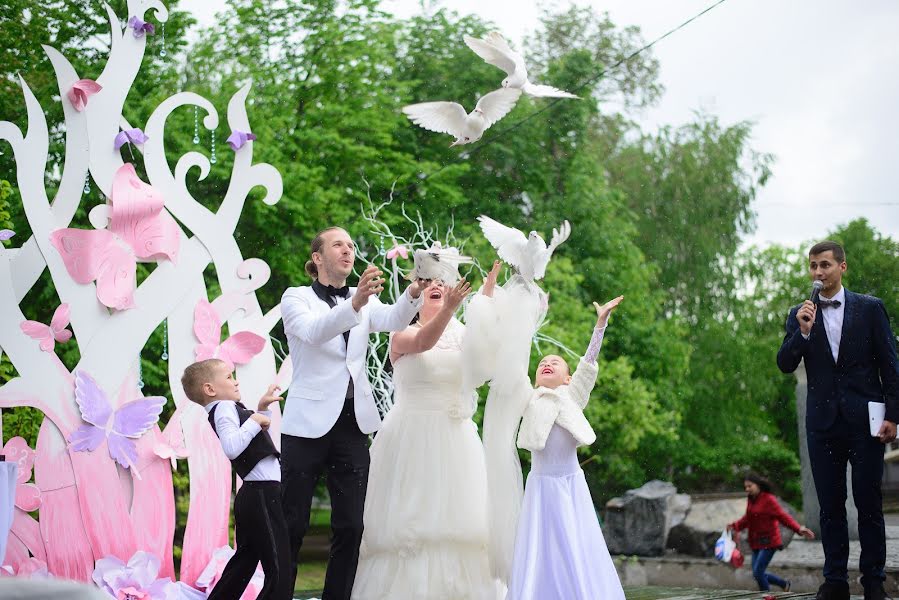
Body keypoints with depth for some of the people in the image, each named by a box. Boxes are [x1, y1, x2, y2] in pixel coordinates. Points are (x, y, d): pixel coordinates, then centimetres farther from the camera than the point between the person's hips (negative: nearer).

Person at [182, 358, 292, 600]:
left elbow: (254, 438, 33)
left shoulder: (228, 409, 17)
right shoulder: (224, 409, -12)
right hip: (263, 495, -10)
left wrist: (262, 408, 24)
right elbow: (231, 448, -30)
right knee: (280, 569, -11)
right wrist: (254, 421, -22)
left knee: (244, 561, 19)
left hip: (252, 496, 10)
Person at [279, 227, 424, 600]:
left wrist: (414, 292, -33)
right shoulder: (296, 297, -1)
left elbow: (393, 320, -10)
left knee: (351, 526, 4)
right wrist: (355, 302, -40)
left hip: (353, 424, 4)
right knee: (292, 525, -2)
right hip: (309, 423, -4)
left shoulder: (366, 301, 11)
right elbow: (314, 331, -22)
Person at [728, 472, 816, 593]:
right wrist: (735, 526, 9)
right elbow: (747, 518, 22)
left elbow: (783, 516, -17)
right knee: (758, 574, 9)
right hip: (756, 543, 8)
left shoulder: (768, 500, -14)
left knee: (758, 573, -14)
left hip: (769, 542, -8)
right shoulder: (751, 500, 10)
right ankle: (784, 584, 28)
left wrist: (798, 529, -28)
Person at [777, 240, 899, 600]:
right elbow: (785, 365, 1)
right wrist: (802, 332, -16)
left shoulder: (870, 309, 3)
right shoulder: (800, 315, 8)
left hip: (864, 421, -2)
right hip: (823, 421, 2)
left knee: (869, 503, -1)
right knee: (830, 505, 5)